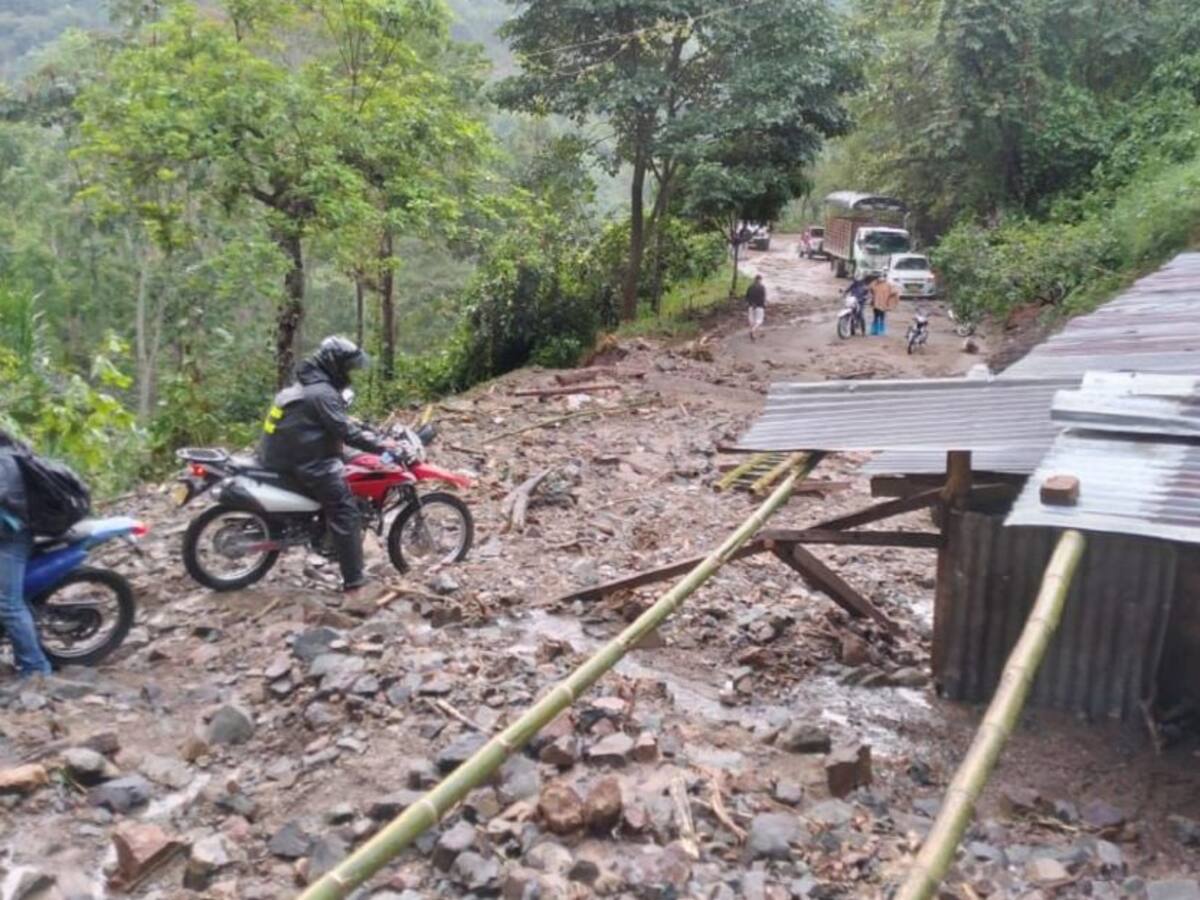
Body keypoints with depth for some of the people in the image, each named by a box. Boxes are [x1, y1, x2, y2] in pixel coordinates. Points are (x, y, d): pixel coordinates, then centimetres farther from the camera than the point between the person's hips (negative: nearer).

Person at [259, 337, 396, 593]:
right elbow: (347, 433, -24)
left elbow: (342, 421, 22)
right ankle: (354, 579, -10)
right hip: (308, 465, -10)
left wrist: (373, 433, 17)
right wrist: (381, 445, -17)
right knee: (345, 512, -9)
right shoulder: (322, 393, -19)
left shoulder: (309, 384, 15)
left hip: (288, 457, 11)